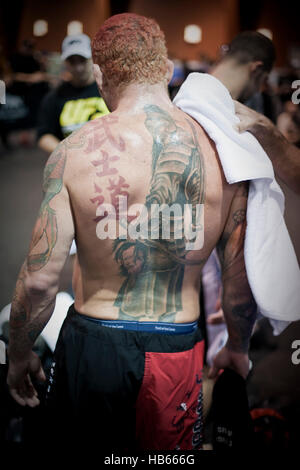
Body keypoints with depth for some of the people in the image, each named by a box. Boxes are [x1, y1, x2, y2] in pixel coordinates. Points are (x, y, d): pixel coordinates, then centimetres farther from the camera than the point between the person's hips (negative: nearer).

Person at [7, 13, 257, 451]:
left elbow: (40, 279, -13)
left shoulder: (74, 152, -13)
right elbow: (241, 274, 0)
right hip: (178, 349, 2)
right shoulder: (222, 152, -7)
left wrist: (19, 355, 5)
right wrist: (237, 347, 18)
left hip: (93, 345, -1)